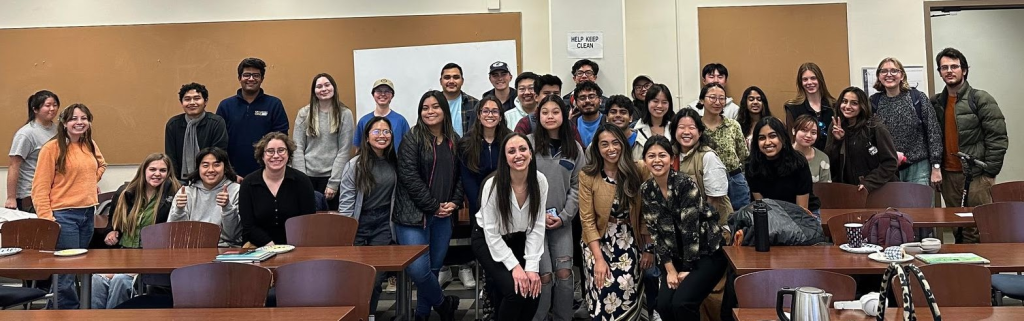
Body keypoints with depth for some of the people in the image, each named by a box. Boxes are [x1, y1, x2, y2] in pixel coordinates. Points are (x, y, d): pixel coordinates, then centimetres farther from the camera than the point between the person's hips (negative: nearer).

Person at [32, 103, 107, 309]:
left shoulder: (90, 145, 10)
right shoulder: (52, 148, -8)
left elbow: (101, 164, 33)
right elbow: (40, 187, -11)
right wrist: (46, 219, -17)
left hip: (88, 213, 7)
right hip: (64, 215, -7)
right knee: (67, 271, -5)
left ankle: (58, 303, 27)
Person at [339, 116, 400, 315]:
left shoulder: (394, 163, 4)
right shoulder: (355, 165, -8)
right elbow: (345, 202, -8)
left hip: (383, 224, 3)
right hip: (359, 223, -2)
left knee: (376, 276, -1)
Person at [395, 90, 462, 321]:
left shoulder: (455, 141, 11)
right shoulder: (413, 139, -5)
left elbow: (461, 176, 14)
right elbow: (408, 176, -13)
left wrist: (455, 203, -2)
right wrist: (434, 206, -12)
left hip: (444, 217, 5)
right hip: (414, 215, -5)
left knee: (434, 268, 9)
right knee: (418, 269, -13)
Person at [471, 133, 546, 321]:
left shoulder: (540, 181, -16)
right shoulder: (493, 185, -27)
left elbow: (537, 227, -12)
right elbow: (492, 234, -21)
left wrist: (532, 267, -19)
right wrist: (514, 266, -25)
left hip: (519, 240, 4)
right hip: (488, 240, -4)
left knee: (533, 289, -13)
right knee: (514, 290, -21)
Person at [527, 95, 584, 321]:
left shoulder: (575, 148, 6)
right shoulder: (529, 143, -3)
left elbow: (576, 187, 5)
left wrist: (564, 216, -5)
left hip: (562, 221, 3)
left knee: (564, 273, 0)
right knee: (544, 275, -4)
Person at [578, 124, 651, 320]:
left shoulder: (635, 173, -1)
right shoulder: (587, 176, -6)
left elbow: (644, 214, 3)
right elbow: (587, 220, -8)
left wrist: (648, 248, -1)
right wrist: (599, 258, -14)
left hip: (629, 241, 1)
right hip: (599, 241, -1)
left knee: (627, 294, -11)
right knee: (605, 294, -14)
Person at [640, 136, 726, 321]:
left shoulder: (685, 184, -20)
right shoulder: (646, 190, -3)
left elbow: (690, 229, -19)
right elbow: (655, 232, -1)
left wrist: (688, 269, -15)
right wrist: (670, 270, -6)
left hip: (707, 253, -5)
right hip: (677, 256, 5)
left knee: (681, 303, -21)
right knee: (663, 304, -11)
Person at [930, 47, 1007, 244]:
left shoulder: (981, 99, -3)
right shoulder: (936, 103, 11)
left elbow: (998, 138, -7)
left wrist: (989, 172, -11)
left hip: (975, 175, -5)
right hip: (948, 175, 5)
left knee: (976, 233, -5)